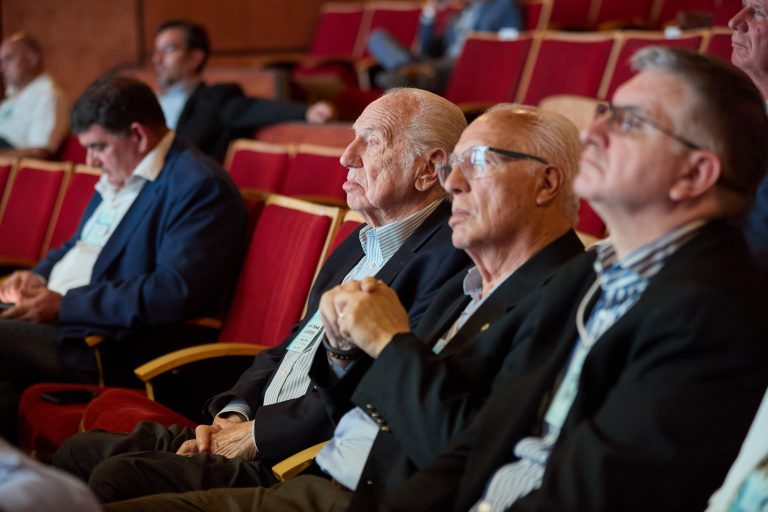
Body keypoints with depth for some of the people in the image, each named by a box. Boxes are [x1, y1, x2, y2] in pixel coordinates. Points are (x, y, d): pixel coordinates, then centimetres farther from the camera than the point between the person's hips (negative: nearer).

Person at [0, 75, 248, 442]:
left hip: (116, 350, -10)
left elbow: (174, 294, -21)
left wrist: (64, 305, -19)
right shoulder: (117, 177, 19)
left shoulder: (199, 186, -11)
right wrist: (40, 274, 8)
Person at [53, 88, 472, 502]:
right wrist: (233, 415, 3)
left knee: (116, 479, -21)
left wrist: (257, 434, -14)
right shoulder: (360, 244, 19)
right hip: (253, 430, 9)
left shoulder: (445, 255, -13)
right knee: (79, 453, 3)